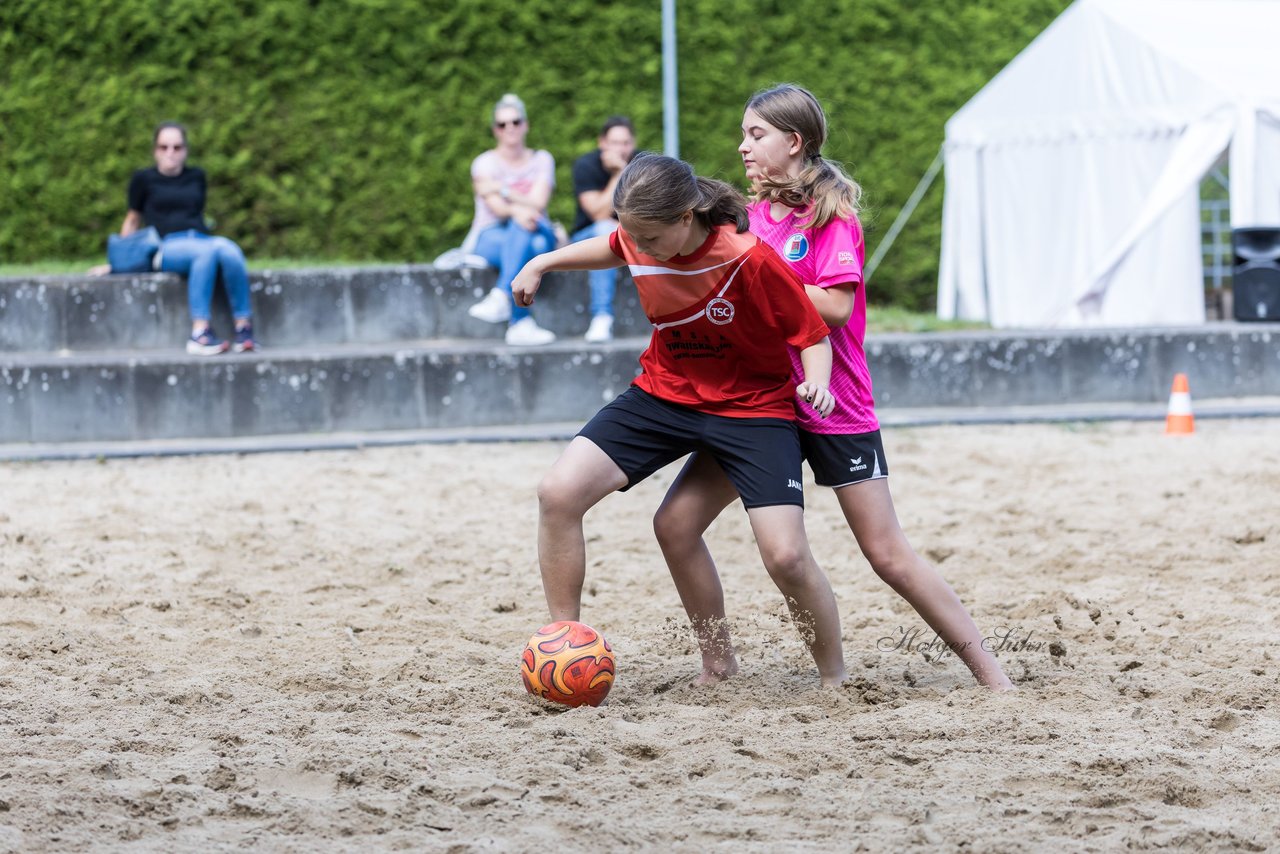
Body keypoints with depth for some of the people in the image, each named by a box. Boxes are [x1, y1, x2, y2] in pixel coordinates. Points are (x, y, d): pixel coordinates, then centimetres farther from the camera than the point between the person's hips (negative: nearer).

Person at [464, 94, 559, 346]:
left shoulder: (542, 161, 10)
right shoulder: (486, 163, 3)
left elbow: (538, 204, -7)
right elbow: (497, 207, -14)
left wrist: (504, 190, -19)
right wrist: (517, 210, -37)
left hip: (536, 233, 1)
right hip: (491, 237, -1)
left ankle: (501, 297, -52)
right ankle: (521, 323, -53)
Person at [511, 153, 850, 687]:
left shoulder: (751, 261, -27)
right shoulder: (639, 239, -12)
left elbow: (812, 336, -15)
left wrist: (817, 384, -34)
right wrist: (543, 263, 11)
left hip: (754, 407, -5)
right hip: (664, 395, 5)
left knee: (786, 556, -18)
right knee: (559, 493, -13)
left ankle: (835, 680, 6)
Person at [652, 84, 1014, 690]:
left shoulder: (831, 212, -10)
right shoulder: (752, 215, 9)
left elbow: (835, 304, -22)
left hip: (830, 406, -7)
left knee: (887, 553, -7)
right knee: (675, 524, -3)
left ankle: (990, 675, 2)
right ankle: (718, 669, 9)